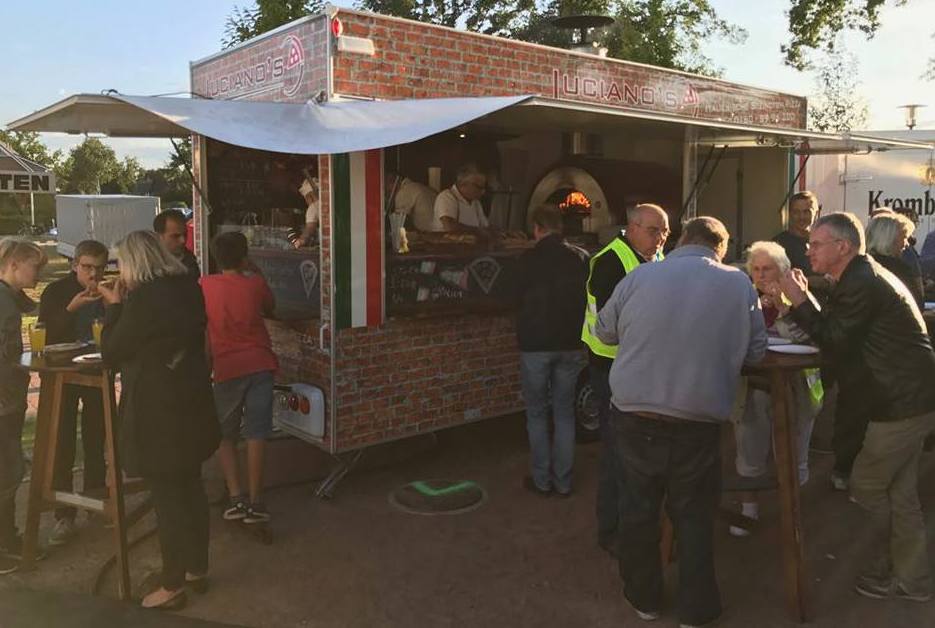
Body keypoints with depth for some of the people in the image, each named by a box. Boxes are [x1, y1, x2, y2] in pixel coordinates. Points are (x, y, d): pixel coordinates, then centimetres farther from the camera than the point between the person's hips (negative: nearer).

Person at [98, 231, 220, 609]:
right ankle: (197, 569, 32)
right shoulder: (188, 289, 5)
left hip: (157, 412, -8)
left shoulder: (144, 298, -20)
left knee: (167, 497, 3)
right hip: (190, 405, 8)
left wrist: (114, 305, -3)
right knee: (190, 488, 18)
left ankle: (172, 587, 16)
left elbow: (112, 355, -11)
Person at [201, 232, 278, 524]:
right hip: (259, 365, 0)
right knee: (256, 435, 0)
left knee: (225, 436, 14)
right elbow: (270, 308, 18)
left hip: (227, 368, 1)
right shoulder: (255, 284, -1)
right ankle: (254, 502, 1)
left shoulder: (205, 286, 1)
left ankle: (236, 497, 5)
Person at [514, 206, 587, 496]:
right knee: (565, 414, 13)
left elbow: (520, 298, 1)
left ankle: (542, 480, 16)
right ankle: (563, 482, 18)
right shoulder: (581, 258, -4)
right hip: (571, 345, 3)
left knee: (537, 415, 10)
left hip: (535, 344, -3)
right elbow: (588, 299, 5)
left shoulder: (528, 259, -11)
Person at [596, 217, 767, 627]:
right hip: (699, 423, 0)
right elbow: (756, 352, 5)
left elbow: (605, 332, 8)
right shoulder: (740, 285, -4)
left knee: (638, 508, 17)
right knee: (694, 516, 17)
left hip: (634, 416, 1)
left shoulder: (638, 277, -5)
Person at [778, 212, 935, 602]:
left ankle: (902, 573, 20)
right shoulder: (865, 277, 15)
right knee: (899, 492, 17)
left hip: (902, 403, -11)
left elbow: (835, 342, -17)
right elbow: (837, 334, 11)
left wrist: (800, 300, -13)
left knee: (866, 486, 3)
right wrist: (803, 303, 1)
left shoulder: (860, 285, -19)